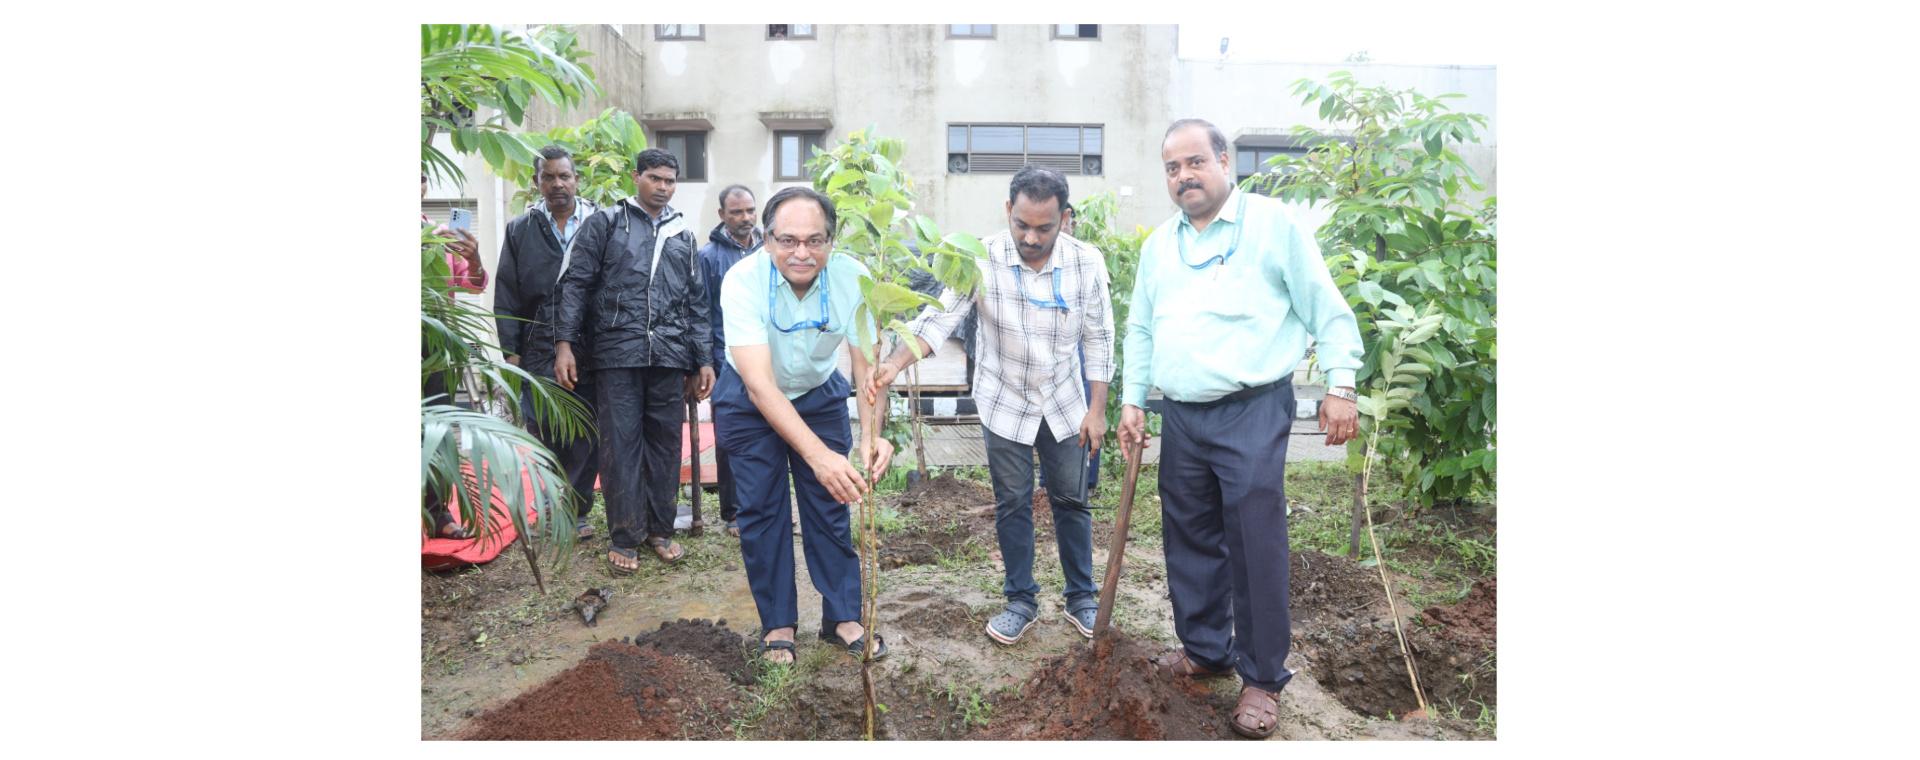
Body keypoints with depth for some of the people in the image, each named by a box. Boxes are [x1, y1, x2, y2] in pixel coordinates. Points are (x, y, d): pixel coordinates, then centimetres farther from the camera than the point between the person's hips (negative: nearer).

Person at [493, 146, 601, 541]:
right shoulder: (520, 230, 10)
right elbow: (507, 296, 8)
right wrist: (511, 351, 1)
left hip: (590, 351, -1)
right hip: (539, 354, 1)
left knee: (587, 436, 2)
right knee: (545, 436, 4)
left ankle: (574, 509, 16)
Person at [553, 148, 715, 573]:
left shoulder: (683, 234, 17)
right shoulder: (607, 223, 6)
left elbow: (696, 302, 17)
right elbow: (576, 284, 1)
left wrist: (704, 359, 11)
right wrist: (564, 343, -9)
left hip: (669, 356, 3)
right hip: (617, 353, -3)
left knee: (665, 443, 7)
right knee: (621, 444, 0)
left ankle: (660, 529, 19)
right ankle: (625, 538, 10)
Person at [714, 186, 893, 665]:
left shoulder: (852, 278, -26)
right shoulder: (743, 281, -34)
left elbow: (868, 367, -27)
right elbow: (760, 386, -41)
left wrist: (872, 436, -47)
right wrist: (818, 454, -53)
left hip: (820, 395, 2)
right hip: (751, 402, -2)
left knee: (830, 505, 5)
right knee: (762, 511, 2)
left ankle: (842, 617, 18)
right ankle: (777, 625, 17)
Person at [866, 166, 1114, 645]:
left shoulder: (1087, 262, -14)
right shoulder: (982, 259, -20)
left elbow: (1098, 339, -6)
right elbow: (940, 316, -26)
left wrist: (1097, 409, -7)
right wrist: (894, 364, -42)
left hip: (1064, 406, 1)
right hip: (1005, 405, -1)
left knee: (1071, 501, 12)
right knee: (1012, 505, 9)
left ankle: (1082, 597, 27)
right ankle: (1021, 600, 24)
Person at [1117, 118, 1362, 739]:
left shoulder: (1273, 224, -3)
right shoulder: (1159, 244, 14)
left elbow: (1326, 308, -4)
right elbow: (1140, 329, 18)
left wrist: (1340, 385, -10)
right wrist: (1132, 400, 12)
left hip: (1252, 412, -5)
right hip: (1181, 416, 6)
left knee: (1255, 544, -5)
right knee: (1189, 540, 13)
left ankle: (1263, 678, 10)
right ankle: (1205, 649, 30)